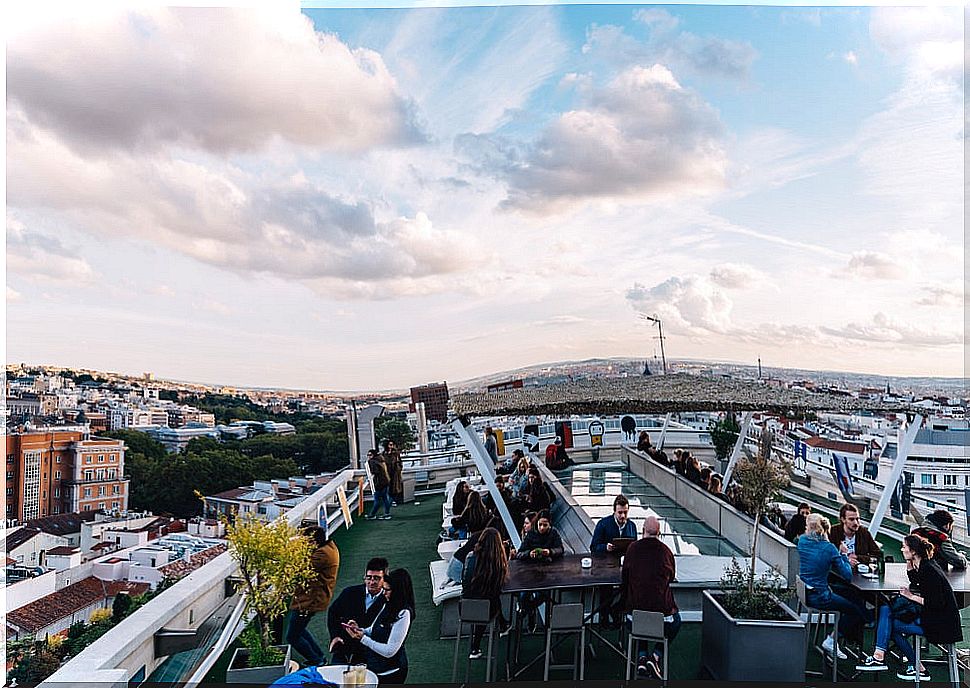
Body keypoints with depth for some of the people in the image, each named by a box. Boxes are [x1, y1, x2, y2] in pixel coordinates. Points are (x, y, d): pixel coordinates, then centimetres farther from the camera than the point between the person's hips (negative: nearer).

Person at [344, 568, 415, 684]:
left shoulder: (403, 615, -25)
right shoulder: (388, 606, 2)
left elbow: (389, 651, -25)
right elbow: (374, 630, 14)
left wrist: (362, 638, -21)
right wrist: (360, 630, -7)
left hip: (390, 672, -8)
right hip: (375, 665, 8)